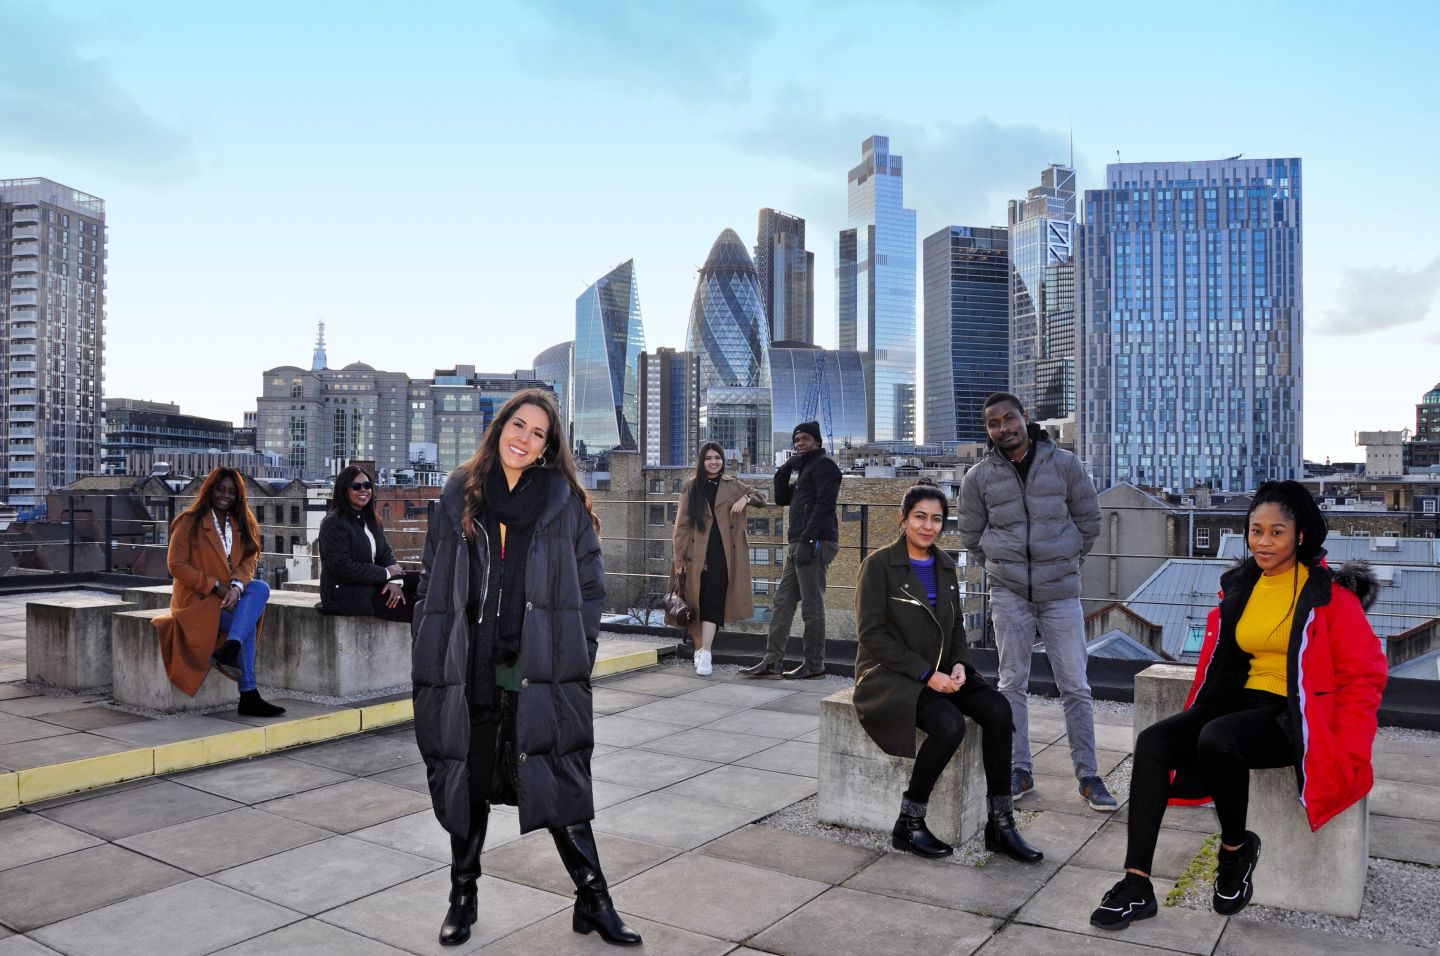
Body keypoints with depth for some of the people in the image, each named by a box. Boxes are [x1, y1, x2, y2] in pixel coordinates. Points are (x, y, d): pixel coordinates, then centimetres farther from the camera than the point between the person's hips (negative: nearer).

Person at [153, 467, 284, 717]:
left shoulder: (242, 524, 13)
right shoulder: (189, 522, -5)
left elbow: (250, 559, 2)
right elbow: (176, 564, -11)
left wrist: (237, 586, -20)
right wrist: (215, 586, -19)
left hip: (228, 593, 6)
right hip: (196, 598, -5)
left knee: (261, 587, -26)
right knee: (246, 622, -28)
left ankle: (228, 650, -38)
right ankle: (248, 695, -27)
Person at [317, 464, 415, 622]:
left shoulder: (370, 520, 15)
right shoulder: (334, 523, -12)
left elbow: (385, 552, 9)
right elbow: (342, 567, -20)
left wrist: (395, 579, -13)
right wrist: (386, 573, -16)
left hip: (371, 585, 9)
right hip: (345, 595, -8)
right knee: (410, 606, -23)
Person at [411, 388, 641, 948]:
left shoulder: (565, 503, 1)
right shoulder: (459, 498, 6)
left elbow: (591, 588, 3)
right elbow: (431, 588, 8)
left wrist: (576, 655, -4)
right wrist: (427, 664, 3)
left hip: (540, 674, -2)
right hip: (469, 673, 2)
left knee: (560, 787, 2)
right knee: (467, 785, 14)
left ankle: (593, 902, 16)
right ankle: (462, 898, 32)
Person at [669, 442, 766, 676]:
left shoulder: (732, 485, 10)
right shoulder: (691, 488, 4)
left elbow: (761, 496, 17)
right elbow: (682, 525, 2)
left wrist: (745, 499, -7)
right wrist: (679, 558, -4)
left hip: (721, 555, 1)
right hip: (697, 555, -1)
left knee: (713, 604, -8)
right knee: (696, 603, 1)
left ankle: (704, 656, -10)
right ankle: (699, 652, 16)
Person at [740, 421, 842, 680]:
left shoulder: (824, 464, -4)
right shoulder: (804, 468, 25)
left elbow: (824, 505, -16)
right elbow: (782, 498, 25)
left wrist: (807, 540, -23)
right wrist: (785, 469, 12)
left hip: (815, 543, -10)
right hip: (799, 544, 10)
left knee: (812, 605, -5)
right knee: (783, 602, 6)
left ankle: (814, 665, 2)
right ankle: (772, 661, 7)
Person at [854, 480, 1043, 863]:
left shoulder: (945, 565, 11)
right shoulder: (879, 564, -8)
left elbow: (956, 626, 17)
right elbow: (870, 633, -13)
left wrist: (958, 664, -5)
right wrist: (926, 673, -18)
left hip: (940, 673, 6)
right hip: (891, 674, -6)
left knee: (998, 709, -20)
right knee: (949, 725, -31)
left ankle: (1000, 824, -10)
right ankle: (908, 824, -13)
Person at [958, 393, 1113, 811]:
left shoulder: (1064, 463, -2)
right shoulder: (979, 476, -1)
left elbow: (1089, 518, 10)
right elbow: (971, 534, 12)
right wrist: (1000, 566, 10)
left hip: (1061, 591, -1)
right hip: (1009, 593, 1)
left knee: (1076, 686, 2)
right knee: (1012, 683, 6)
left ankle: (1088, 776, 14)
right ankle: (1020, 771, 18)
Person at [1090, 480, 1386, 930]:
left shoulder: (1329, 594, -5)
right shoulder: (1239, 587, 11)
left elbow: (1363, 676, -5)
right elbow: (1216, 656, 20)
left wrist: (1344, 753, -14)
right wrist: (1192, 718, 10)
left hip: (1296, 717, -6)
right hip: (1242, 702, 6)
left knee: (1217, 739, -35)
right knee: (1152, 743, -16)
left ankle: (1236, 847, -5)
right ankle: (1136, 886, -16)